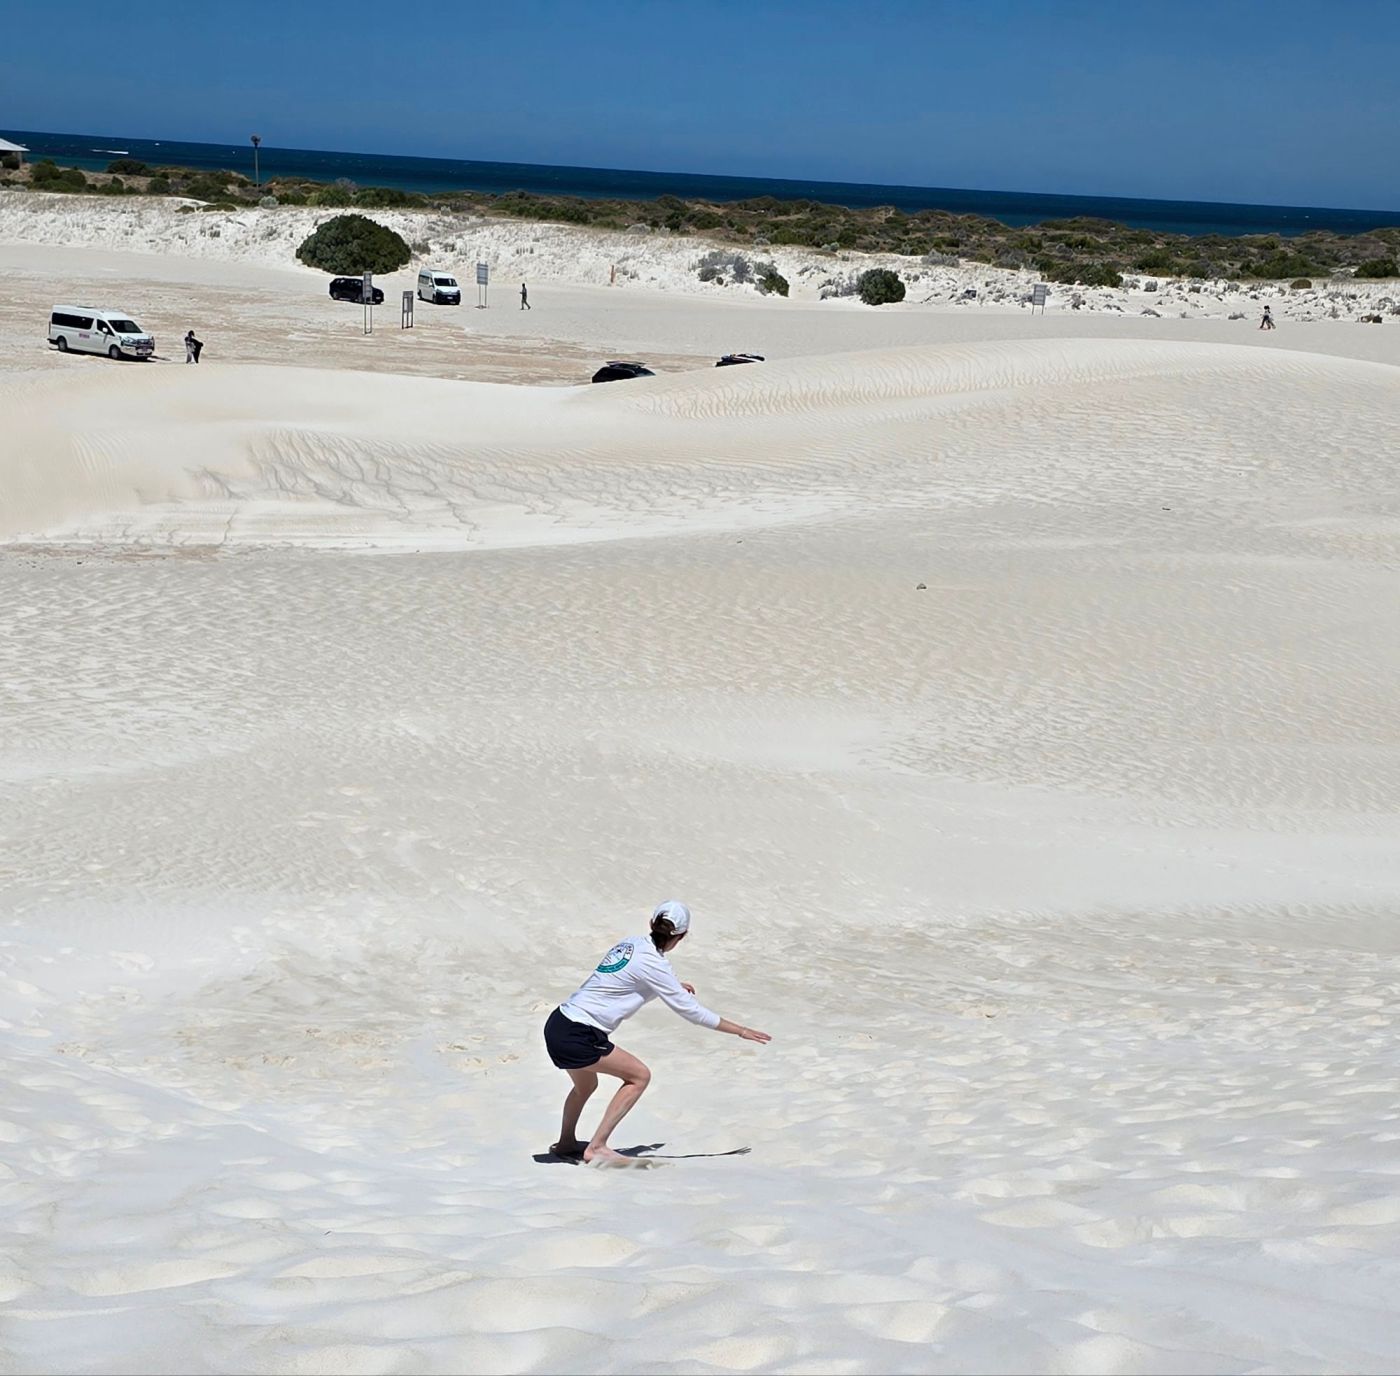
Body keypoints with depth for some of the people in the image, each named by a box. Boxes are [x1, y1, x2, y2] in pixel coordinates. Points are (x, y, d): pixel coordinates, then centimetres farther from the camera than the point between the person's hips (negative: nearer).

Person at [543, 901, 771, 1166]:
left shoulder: (631, 944, 9)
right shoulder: (653, 963, -14)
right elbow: (690, 1010, -10)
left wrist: (674, 985, 40)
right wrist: (740, 1031, -3)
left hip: (557, 1024, 9)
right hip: (577, 1036, -9)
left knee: (586, 1086, 30)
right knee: (639, 1076, -3)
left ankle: (566, 1142, 49)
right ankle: (596, 1147, -5)